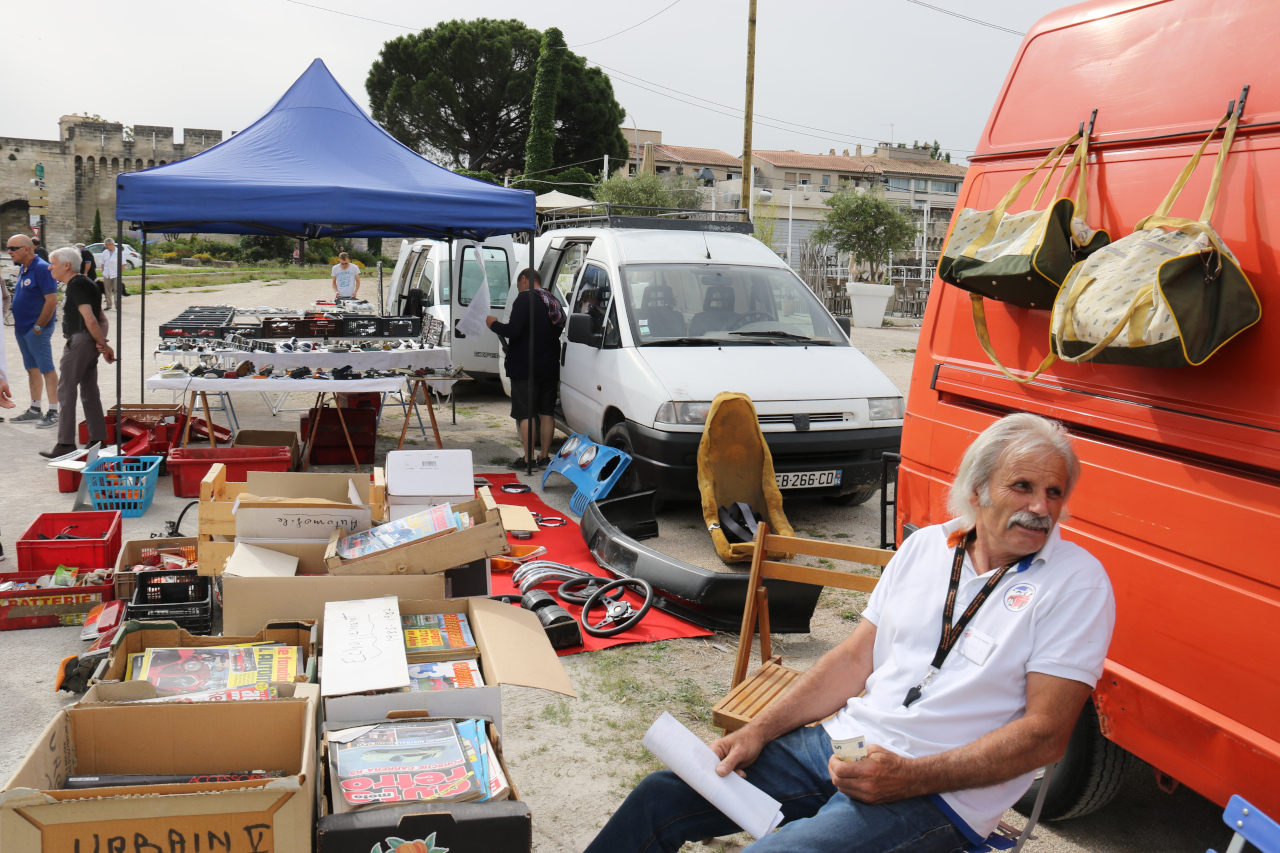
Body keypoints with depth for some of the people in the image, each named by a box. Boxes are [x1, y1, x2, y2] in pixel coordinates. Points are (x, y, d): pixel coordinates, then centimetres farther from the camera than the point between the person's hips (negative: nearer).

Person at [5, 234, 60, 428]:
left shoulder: (42, 269, -15)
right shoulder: (22, 268, 12)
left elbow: (52, 301, -20)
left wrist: (38, 326, -17)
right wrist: (18, 324, 12)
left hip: (37, 330, -9)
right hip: (22, 328, 9)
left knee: (46, 369, -4)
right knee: (32, 369, 13)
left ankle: (53, 413, 0)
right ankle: (35, 410, 20)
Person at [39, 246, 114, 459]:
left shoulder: (75, 286, -13)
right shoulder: (87, 283, 17)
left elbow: (90, 320, -22)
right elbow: (102, 320, 15)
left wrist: (103, 344, -15)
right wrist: (103, 342, 3)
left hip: (79, 342, -10)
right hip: (89, 343, 10)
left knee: (66, 392, -4)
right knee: (90, 394, 12)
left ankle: (65, 445, -2)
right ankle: (99, 441, 14)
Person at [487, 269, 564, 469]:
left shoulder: (525, 298, -12)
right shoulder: (553, 301, 13)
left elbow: (514, 331, -21)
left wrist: (493, 324, -2)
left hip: (526, 368, -7)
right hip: (550, 368, 7)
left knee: (525, 414, -3)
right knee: (546, 412, 12)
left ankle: (528, 459, -4)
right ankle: (545, 457, 16)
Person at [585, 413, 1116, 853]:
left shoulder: (1077, 581, -7)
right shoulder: (925, 546, 10)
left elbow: (1046, 733, -12)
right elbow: (854, 660, 12)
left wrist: (911, 777, -21)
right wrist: (759, 731, 1)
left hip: (939, 794, -6)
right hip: (842, 742, 6)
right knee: (661, 797, -2)